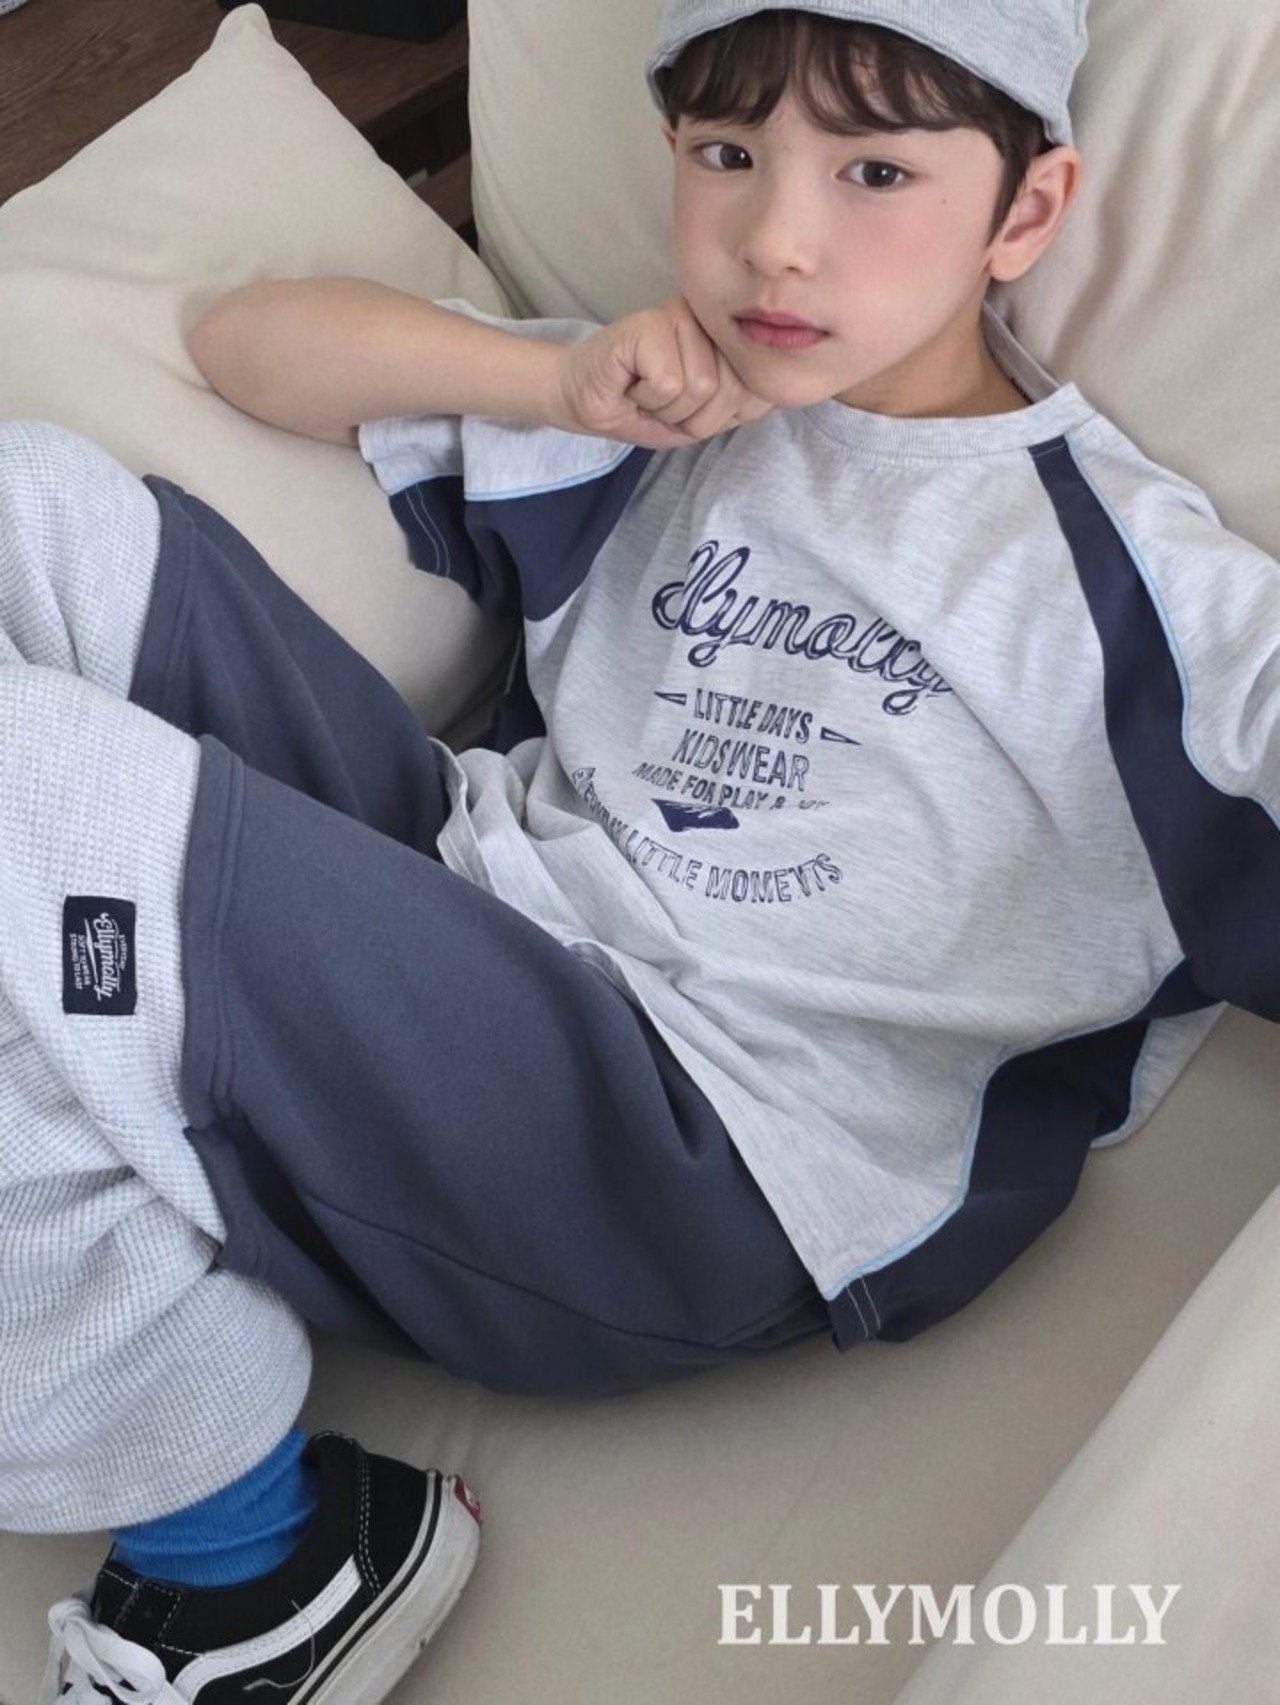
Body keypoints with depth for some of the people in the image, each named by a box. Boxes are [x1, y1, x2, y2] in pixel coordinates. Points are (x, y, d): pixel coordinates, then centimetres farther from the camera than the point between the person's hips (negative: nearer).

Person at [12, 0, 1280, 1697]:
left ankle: (245, 1552, -11)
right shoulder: (684, 411, 16)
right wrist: (560, 382, 2)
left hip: (698, 1167, -6)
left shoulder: (1132, 578, 0)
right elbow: (250, 336, 19)